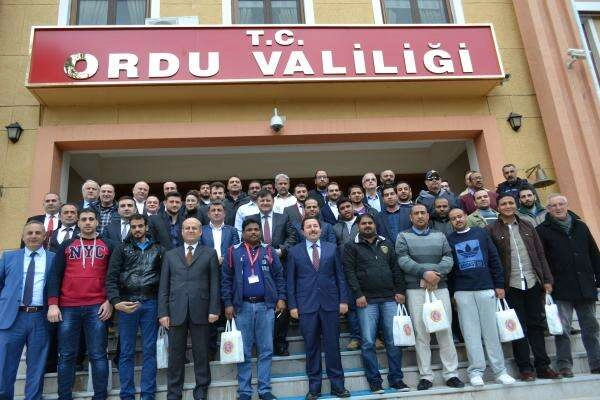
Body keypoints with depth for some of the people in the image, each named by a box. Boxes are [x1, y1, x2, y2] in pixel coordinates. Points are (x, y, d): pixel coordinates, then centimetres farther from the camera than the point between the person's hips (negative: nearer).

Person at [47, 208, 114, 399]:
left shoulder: (107, 246, 8)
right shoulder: (66, 245, 10)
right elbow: (55, 275, 5)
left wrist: (110, 301, -4)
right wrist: (53, 304, -4)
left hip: (97, 307, -1)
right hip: (68, 307, 1)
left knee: (98, 355, 1)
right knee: (66, 355, 7)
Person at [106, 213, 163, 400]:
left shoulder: (157, 250, 9)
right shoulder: (121, 249, 6)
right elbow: (111, 278, -2)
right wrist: (116, 301, -17)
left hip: (151, 303, 1)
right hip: (127, 303, 0)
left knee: (149, 351, 5)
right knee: (127, 352, 6)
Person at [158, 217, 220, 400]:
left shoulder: (210, 254, 7)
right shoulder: (170, 255, 12)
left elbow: (214, 283, 2)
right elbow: (163, 286, 7)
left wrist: (214, 309, -6)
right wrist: (163, 312, -1)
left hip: (200, 311, -1)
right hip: (176, 311, 2)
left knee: (201, 354, 7)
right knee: (175, 355, 8)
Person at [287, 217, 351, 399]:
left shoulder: (332, 248, 8)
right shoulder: (294, 252, 5)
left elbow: (340, 276, 7)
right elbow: (291, 281, 4)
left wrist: (343, 300, 1)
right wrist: (293, 305, -1)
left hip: (330, 304, 1)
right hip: (306, 305, -1)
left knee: (333, 345, 6)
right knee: (311, 347, 6)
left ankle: (337, 385, 19)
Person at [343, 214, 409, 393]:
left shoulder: (386, 243, 16)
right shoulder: (351, 246, 4)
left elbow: (396, 268, 14)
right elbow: (349, 271, -3)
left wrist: (399, 291, 4)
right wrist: (358, 294, -11)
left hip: (390, 298, 3)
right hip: (367, 300, -3)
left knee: (394, 341, 3)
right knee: (368, 342, -2)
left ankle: (396, 379, 16)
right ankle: (374, 381, 11)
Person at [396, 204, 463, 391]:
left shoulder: (439, 236, 15)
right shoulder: (403, 237, 6)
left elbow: (448, 258, 3)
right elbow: (403, 260, -7)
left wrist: (436, 273, -15)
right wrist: (425, 272, -19)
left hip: (440, 287, 2)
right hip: (415, 289, -2)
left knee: (445, 330, 2)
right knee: (421, 332, 0)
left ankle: (451, 373, 12)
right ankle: (425, 376, 8)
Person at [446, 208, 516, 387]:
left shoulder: (480, 233, 8)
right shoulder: (449, 239, 6)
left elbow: (494, 259, 7)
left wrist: (499, 285, 2)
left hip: (486, 288, 0)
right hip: (463, 292, 0)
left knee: (491, 331, 5)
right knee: (471, 332, 2)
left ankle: (500, 370, 13)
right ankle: (476, 371, 8)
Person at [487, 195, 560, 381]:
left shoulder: (527, 227, 11)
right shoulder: (491, 230, -3)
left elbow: (540, 254, 11)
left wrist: (547, 280, 5)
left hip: (532, 282, 4)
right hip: (511, 286, -3)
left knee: (536, 324, 10)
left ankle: (542, 365, 19)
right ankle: (525, 367, 13)